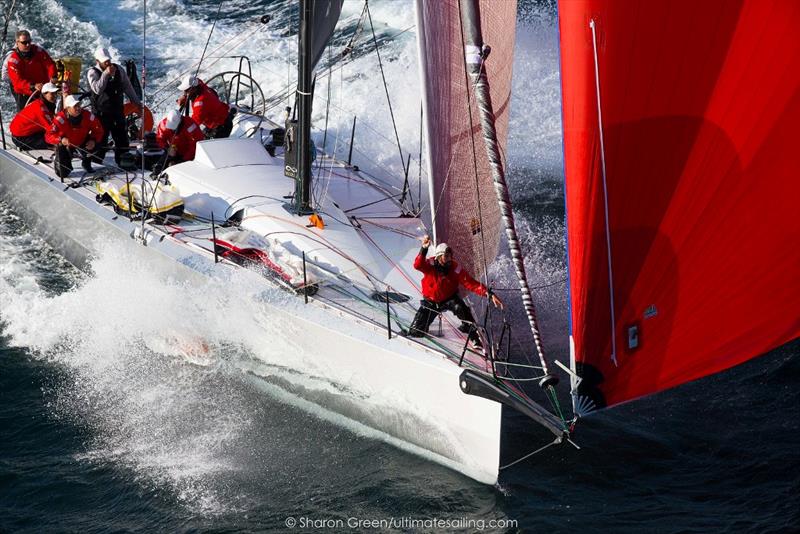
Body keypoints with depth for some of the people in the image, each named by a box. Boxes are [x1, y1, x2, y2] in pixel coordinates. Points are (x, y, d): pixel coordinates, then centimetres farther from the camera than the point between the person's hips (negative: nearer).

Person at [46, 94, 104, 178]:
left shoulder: (87, 116, -23)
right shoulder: (60, 119, -31)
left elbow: (98, 130, -10)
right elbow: (48, 136, -34)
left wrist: (93, 140, -30)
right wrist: (61, 139, -54)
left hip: (82, 142, 3)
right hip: (65, 145, -3)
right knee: (63, 173, -11)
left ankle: (86, 163, 8)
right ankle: (58, 160, 30)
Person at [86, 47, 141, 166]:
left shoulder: (119, 69, 3)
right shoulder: (92, 73, -9)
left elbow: (127, 87, 13)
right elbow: (97, 89, -27)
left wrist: (137, 102, 15)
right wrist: (106, 73, -28)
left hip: (118, 110, 4)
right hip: (101, 113, -4)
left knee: (122, 139, 9)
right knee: (101, 139, -1)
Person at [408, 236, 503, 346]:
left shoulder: (455, 269, -21)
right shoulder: (430, 264, -22)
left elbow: (472, 284, -25)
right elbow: (418, 265, -44)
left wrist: (490, 294, -38)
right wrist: (424, 249, -60)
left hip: (449, 299, 0)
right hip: (430, 302, 0)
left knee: (460, 307, -36)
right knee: (416, 332, -7)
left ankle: (475, 338, -22)